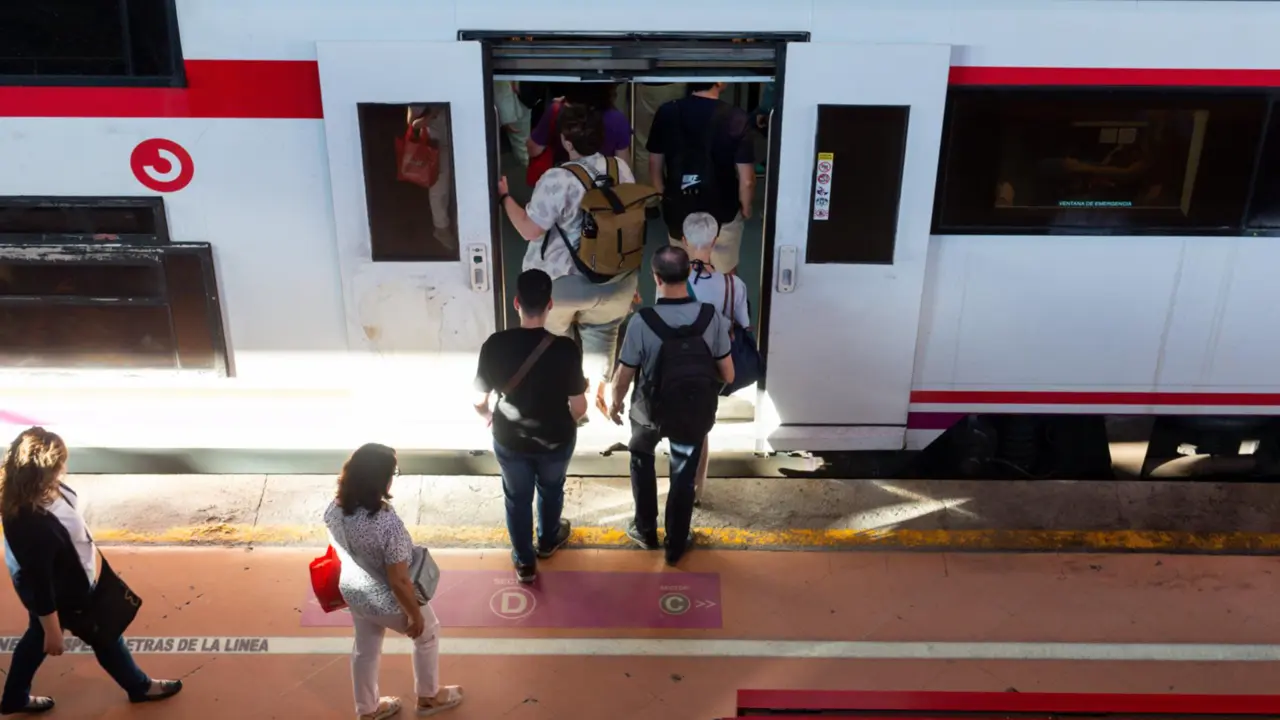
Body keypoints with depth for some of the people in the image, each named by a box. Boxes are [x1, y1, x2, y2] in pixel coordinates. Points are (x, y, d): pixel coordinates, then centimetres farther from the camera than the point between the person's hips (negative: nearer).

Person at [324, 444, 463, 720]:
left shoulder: (335, 509, -18)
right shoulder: (388, 524, -40)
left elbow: (339, 550, 3)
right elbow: (399, 581, -29)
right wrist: (415, 616, -12)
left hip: (353, 592, 6)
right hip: (387, 602, -6)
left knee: (365, 648, 30)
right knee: (427, 634, 25)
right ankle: (429, 697, 47)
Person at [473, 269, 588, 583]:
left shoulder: (494, 344, -20)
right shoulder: (566, 349, -25)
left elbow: (479, 402, -11)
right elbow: (578, 408, -17)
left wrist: (491, 418, 12)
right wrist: (569, 423, 7)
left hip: (509, 440, 1)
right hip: (555, 440, 0)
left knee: (517, 497, 25)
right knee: (551, 489, 30)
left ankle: (524, 562, 42)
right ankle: (548, 541, 55)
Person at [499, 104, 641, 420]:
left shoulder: (557, 179, -23)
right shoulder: (621, 168, -5)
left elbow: (529, 229, -21)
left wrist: (504, 197, -8)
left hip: (564, 280, -4)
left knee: (552, 336, 21)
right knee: (601, 334, 25)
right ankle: (598, 393, 36)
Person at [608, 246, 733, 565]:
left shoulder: (641, 322, -24)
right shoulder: (711, 317, -18)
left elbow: (624, 376, -13)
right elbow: (727, 375, -10)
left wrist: (615, 402, 8)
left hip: (650, 411, -1)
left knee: (641, 459, 29)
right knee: (683, 477, 21)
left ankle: (645, 530, 40)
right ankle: (676, 545, 36)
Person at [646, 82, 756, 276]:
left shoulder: (667, 113, -10)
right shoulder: (735, 119, -19)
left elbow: (655, 168, 0)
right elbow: (746, 180, -16)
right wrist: (746, 209, 4)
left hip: (679, 213, 3)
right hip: (722, 215, -3)